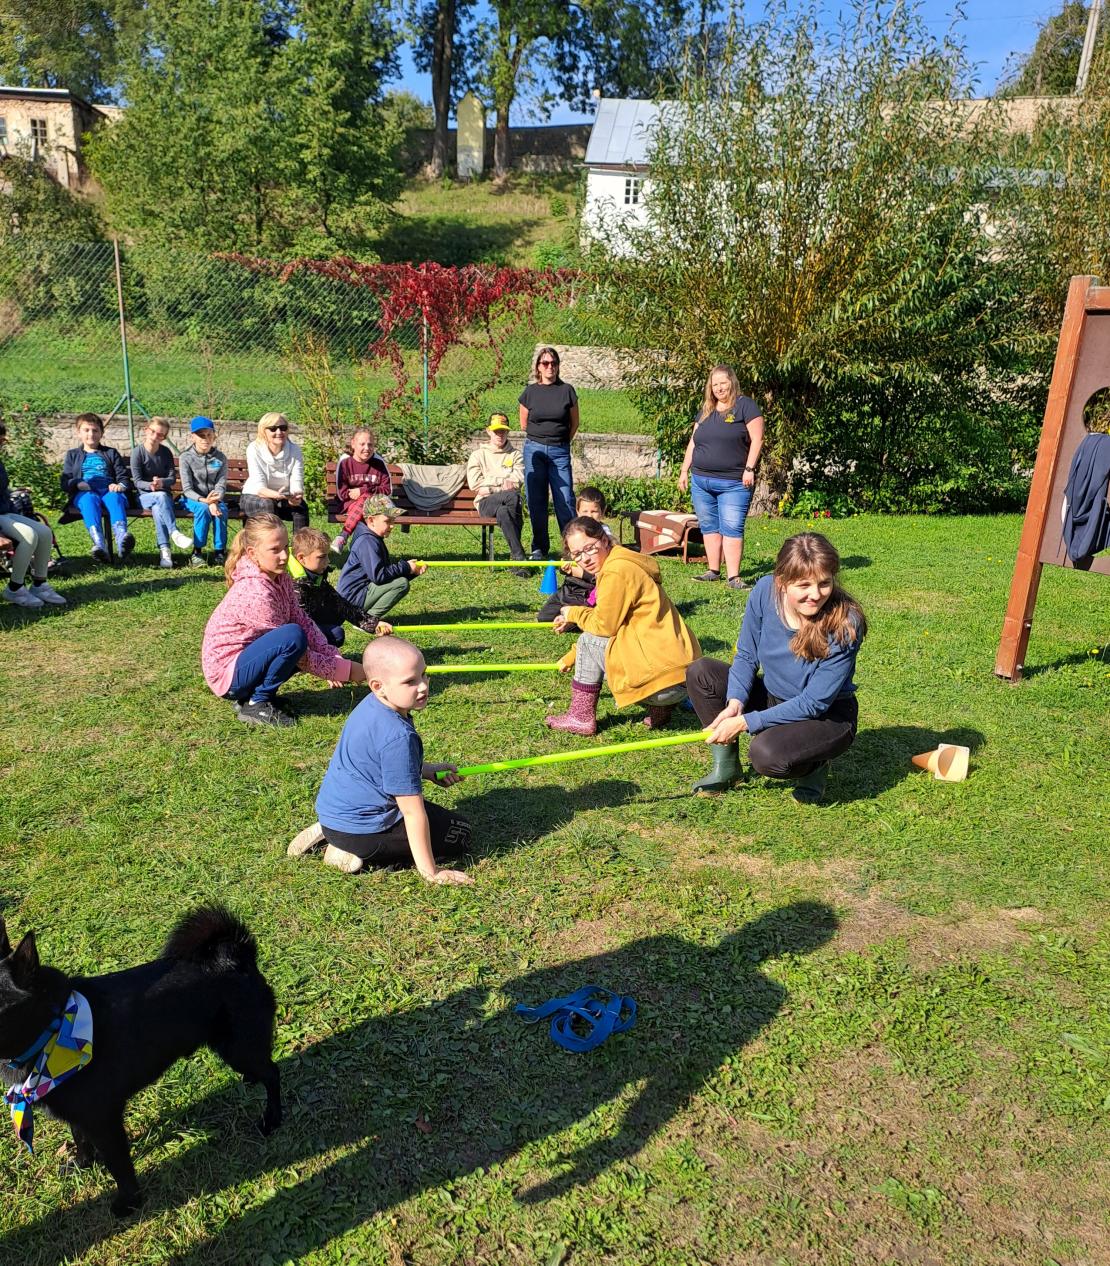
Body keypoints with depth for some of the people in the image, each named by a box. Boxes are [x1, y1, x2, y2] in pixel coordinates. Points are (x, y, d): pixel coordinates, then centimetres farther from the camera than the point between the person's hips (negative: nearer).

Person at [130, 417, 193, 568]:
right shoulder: (137, 452, -4)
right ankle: (175, 533, -46)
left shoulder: (166, 452, 3)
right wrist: (151, 486, -28)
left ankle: (164, 550, -41)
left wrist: (162, 482, -24)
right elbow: (137, 481, -8)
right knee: (161, 497, -36)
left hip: (164, 494, 2)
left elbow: (172, 477, -1)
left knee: (158, 509, -34)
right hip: (145, 496, -1)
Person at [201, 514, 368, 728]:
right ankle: (256, 704, -11)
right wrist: (344, 670, -18)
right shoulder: (255, 593, -27)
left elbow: (303, 621, -1)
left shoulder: (280, 578, 0)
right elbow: (291, 643, -22)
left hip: (247, 656, 9)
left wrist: (335, 659, -14)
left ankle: (251, 694, 8)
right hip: (226, 673, -9)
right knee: (293, 636, -29)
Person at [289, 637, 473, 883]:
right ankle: (359, 853, -7)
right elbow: (413, 812, -25)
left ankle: (328, 833, 15)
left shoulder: (370, 706, -1)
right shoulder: (398, 736, -29)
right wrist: (430, 872, -17)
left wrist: (430, 772, 12)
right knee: (459, 835, 1)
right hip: (357, 830, -9)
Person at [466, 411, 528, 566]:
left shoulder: (515, 455, 19)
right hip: (486, 502, -1)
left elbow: (518, 480, 0)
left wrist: (490, 487, -7)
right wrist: (502, 481, -2)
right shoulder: (478, 454, 16)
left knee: (503, 511, -39)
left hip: (507, 501, 1)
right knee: (513, 495, -35)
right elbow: (474, 483, 1)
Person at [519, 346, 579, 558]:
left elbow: (574, 423, 10)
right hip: (534, 449, 1)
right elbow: (524, 424, 14)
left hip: (560, 451, -1)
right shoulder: (530, 392, 3)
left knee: (565, 499, -5)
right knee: (536, 501, 3)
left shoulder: (567, 390, 1)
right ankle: (539, 548, 12)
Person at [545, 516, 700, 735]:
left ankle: (581, 717, 4)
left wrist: (574, 613, 6)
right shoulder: (615, 565, 16)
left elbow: (604, 625, -13)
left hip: (666, 675, -10)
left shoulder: (617, 570, -15)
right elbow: (609, 626, 21)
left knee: (589, 641, -4)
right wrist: (572, 657, 22)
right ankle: (660, 707, 13)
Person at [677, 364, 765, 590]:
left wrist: (749, 469, -14)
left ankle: (733, 577, -5)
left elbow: (757, 439, -7)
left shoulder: (745, 406, -2)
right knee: (708, 527, 9)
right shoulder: (705, 410, 16)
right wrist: (684, 471, 15)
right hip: (701, 481, 6)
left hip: (733, 483, -6)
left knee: (732, 528, -7)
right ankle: (713, 570, 17)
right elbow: (693, 443, 20)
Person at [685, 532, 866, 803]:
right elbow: (746, 656, -5)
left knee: (767, 754, -34)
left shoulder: (845, 625, -29)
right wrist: (735, 704, -23)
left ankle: (814, 766, 3)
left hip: (827, 717, -5)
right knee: (700, 673, -14)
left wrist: (744, 723, -26)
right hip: (775, 698, 5)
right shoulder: (765, 591, -17)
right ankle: (726, 765, 2)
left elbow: (814, 703, -25)